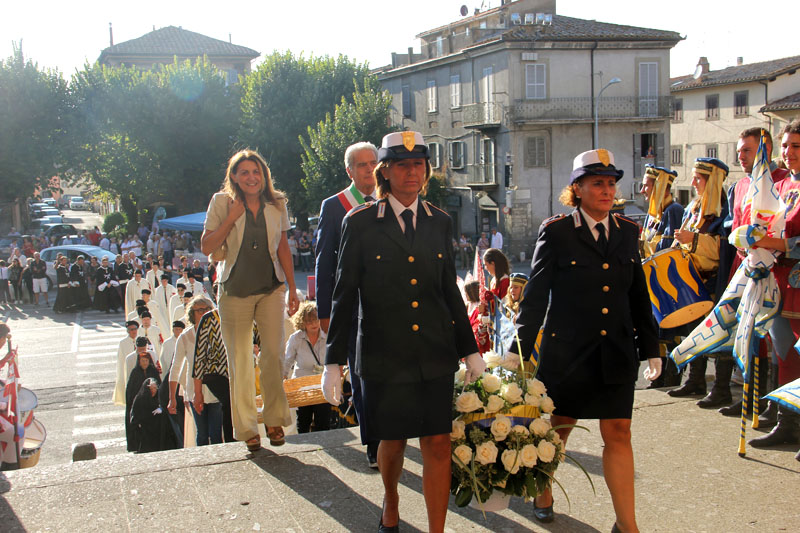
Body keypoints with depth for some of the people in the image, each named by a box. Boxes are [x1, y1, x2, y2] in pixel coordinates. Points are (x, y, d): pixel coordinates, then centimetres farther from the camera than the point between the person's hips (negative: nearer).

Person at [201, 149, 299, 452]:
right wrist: (231, 218, -14)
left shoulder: (277, 204, 6)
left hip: (271, 288, 2)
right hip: (235, 290, -1)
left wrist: (292, 288, 11)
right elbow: (207, 247, -5)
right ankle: (246, 428, 13)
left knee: (273, 354, -5)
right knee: (239, 360, 3)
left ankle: (274, 420, 12)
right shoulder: (222, 203, -1)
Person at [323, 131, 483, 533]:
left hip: (436, 356, 2)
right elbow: (344, 296, -1)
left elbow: (450, 292, 13)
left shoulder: (439, 222, 7)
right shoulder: (360, 223, -2)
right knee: (393, 441, 11)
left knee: (438, 445, -1)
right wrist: (333, 362, -2)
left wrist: (471, 351, 12)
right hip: (383, 358, -2)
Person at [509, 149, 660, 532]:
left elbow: (639, 295, 13)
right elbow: (535, 295, -7)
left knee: (618, 433, 2)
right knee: (558, 428, 12)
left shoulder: (627, 232, 7)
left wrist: (651, 349, 13)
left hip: (617, 353, 3)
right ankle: (543, 493, 37)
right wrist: (519, 351, -10)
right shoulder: (556, 232, -7)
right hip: (567, 352, -3)